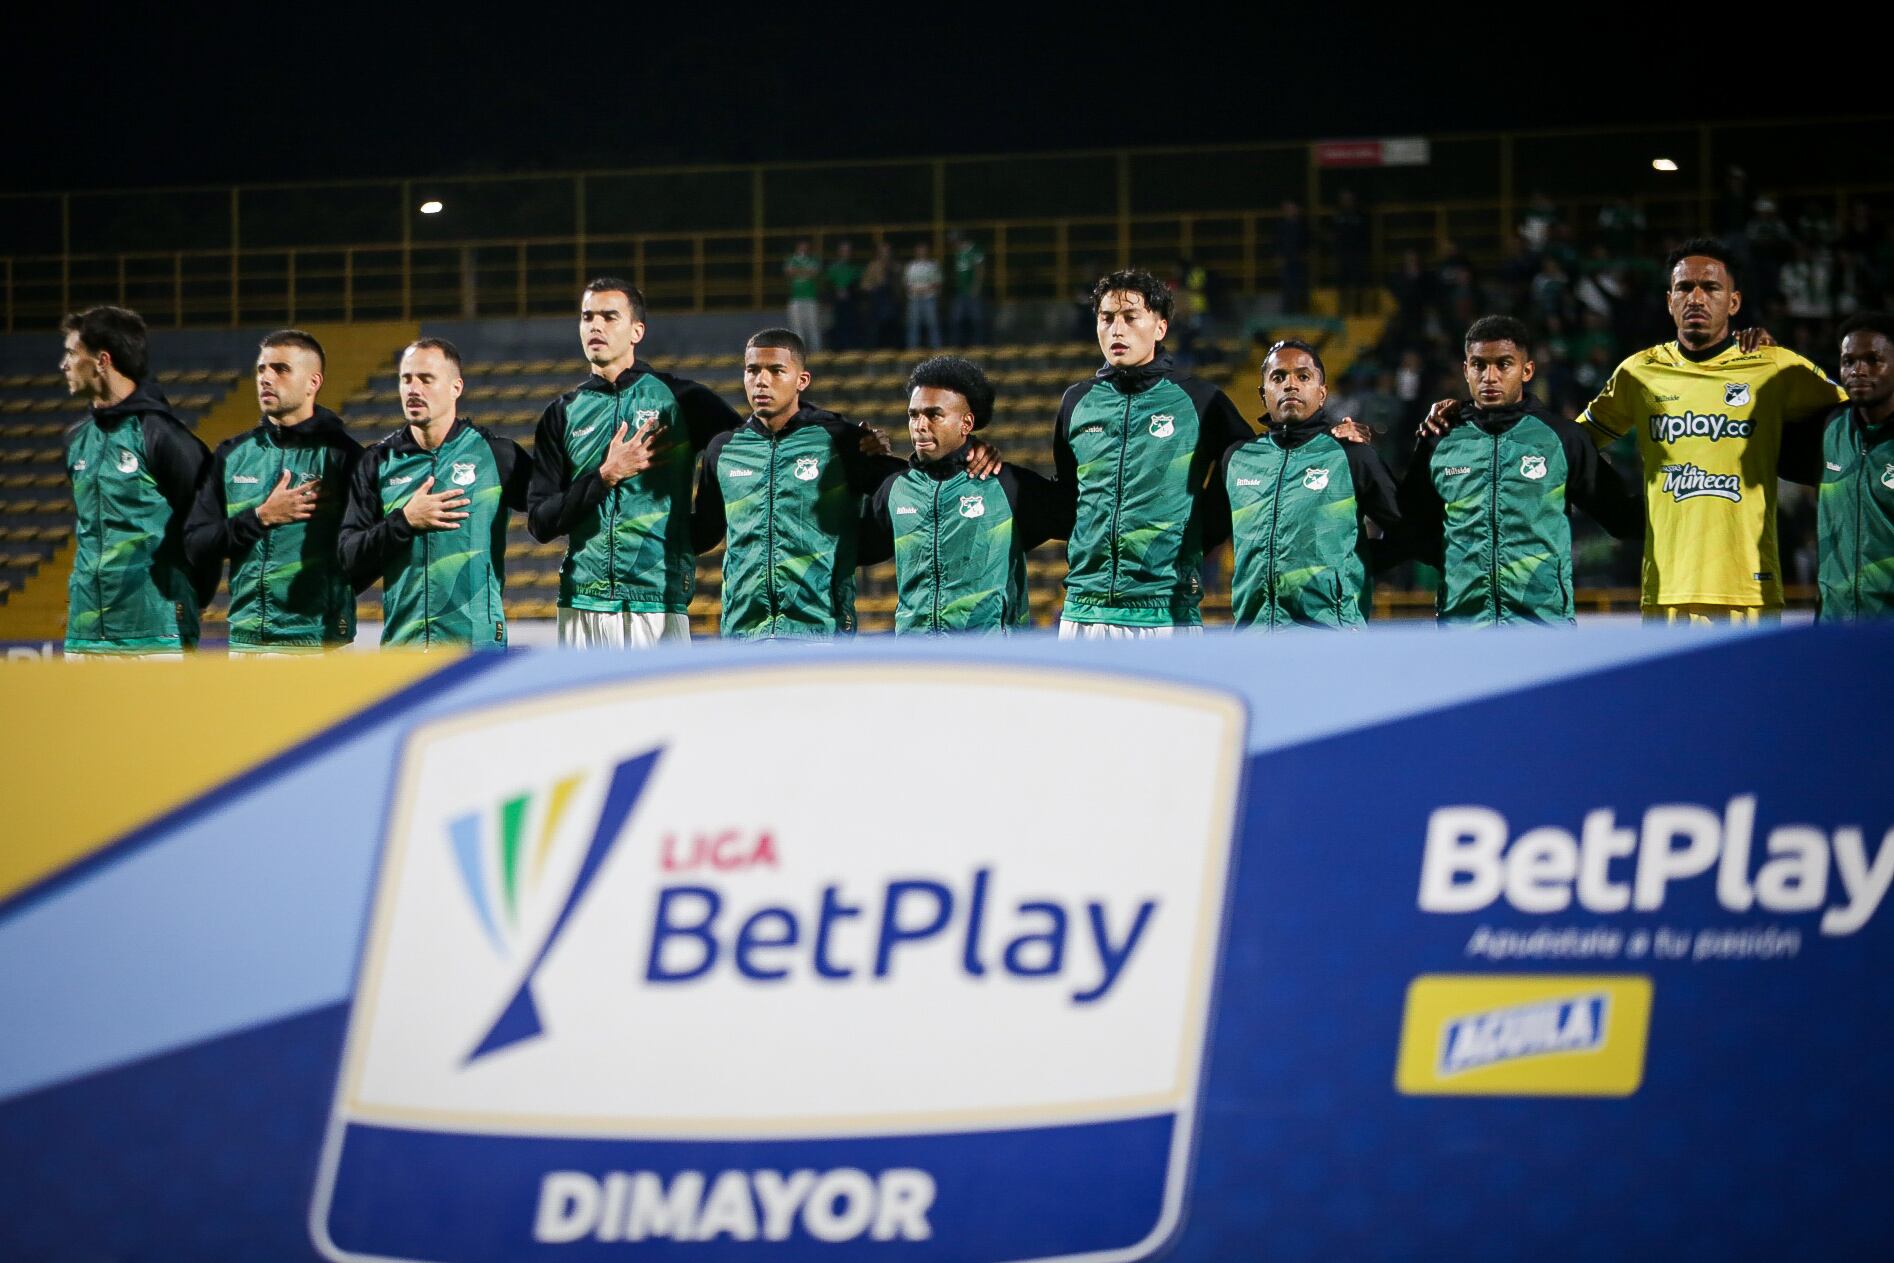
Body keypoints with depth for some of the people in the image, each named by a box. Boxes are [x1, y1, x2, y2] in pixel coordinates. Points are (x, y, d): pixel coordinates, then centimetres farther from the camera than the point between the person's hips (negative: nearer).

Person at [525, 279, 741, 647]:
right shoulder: (563, 413, 12)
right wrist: (607, 475, -6)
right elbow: (540, 523, 6)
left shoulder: (681, 399, 5)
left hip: (659, 606, -3)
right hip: (581, 606, 3)